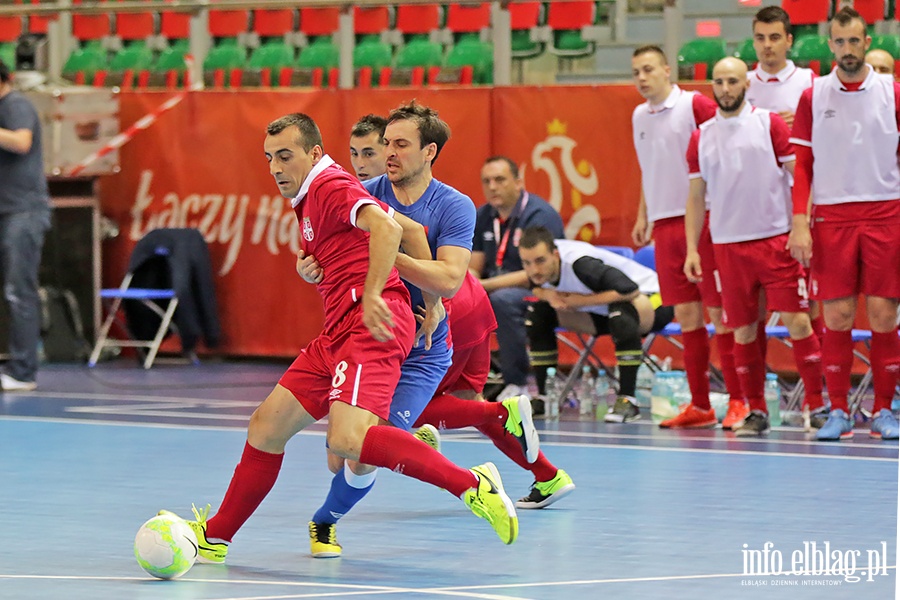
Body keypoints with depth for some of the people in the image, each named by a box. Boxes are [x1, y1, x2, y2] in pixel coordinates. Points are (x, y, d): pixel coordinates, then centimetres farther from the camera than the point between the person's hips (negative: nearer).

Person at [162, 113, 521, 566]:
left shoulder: (330, 186, -6)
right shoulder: (307, 200, 24)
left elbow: (388, 228, -25)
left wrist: (373, 296, -34)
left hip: (371, 324, -10)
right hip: (339, 331, 10)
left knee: (346, 439, -28)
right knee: (267, 424, 12)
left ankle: (472, 485, -24)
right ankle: (215, 536, 22)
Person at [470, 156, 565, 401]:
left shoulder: (540, 215, -15)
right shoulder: (483, 216, 7)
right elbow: (473, 268, 11)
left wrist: (486, 285, -27)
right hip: (498, 288, 7)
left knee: (503, 300, -38)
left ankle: (517, 385, -28)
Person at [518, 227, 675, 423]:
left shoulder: (579, 264, -36)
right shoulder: (539, 268, -15)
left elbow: (629, 289, -43)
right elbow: (535, 288, 7)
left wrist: (582, 300, -32)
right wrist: (547, 295, -18)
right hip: (604, 312, 8)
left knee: (621, 313, -41)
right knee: (539, 315, -6)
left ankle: (627, 400, -31)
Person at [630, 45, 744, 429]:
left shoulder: (694, 105, -7)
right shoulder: (639, 117, 14)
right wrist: (643, 216, 20)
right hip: (664, 225, 6)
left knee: (718, 311, -5)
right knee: (685, 314, 7)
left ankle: (738, 401, -1)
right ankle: (699, 405, 12)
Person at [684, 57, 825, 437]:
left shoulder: (770, 124, 1)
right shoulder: (700, 138, 9)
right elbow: (696, 197, 13)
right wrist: (692, 249, 6)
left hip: (776, 240, -3)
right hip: (728, 245, 3)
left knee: (797, 321, -7)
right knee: (742, 331, 3)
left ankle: (817, 404, -1)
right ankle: (756, 411, 11)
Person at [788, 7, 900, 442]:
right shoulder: (812, 98, 5)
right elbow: (802, 164, 7)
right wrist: (799, 223, -2)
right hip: (831, 217, 0)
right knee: (837, 315, -2)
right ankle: (838, 411, 6)